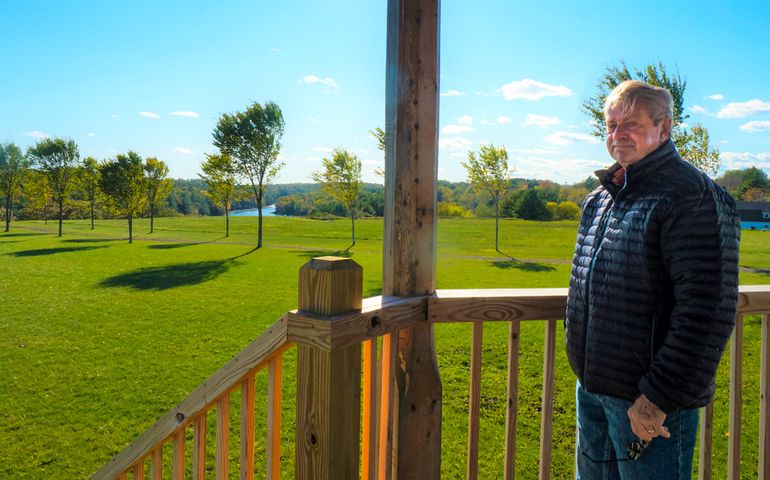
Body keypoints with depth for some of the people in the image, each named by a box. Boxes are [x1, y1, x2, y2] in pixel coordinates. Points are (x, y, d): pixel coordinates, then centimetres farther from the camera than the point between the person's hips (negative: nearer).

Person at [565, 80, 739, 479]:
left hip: (647, 400, -8)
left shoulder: (691, 196, -16)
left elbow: (707, 311, -22)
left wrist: (659, 397, -21)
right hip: (592, 387, 8)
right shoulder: (601, 197, 10)